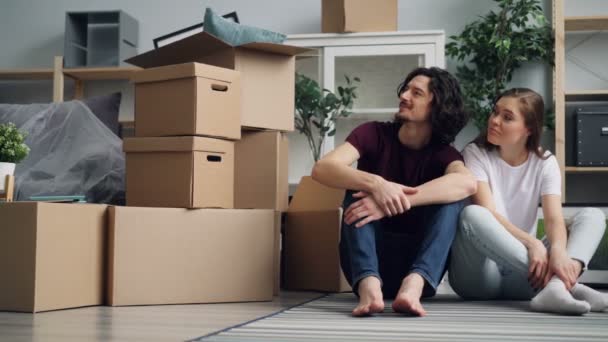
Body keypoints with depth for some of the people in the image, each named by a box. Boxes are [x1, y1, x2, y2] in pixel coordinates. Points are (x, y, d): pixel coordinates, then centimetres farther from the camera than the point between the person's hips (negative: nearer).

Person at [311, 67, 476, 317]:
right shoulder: (374, 133, -2)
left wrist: (394, 202, -39)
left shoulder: (443, 152, -2)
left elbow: (467, 183, -28)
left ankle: (413, 284, -44)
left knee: (452, 198, -20)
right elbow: (322, 169, -20)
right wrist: (375, 184, -38)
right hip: (367, 261, 0)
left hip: (417, 263, 0)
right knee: (361, 190, -22)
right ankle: (368, 284, -46)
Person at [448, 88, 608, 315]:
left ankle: (556, 286, -42)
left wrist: (558, 250, -36)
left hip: (520, 277, 3)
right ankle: (566, 285, -40)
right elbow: (487, 213, -19)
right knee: (472, 214, -34)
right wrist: (532, 243, -35)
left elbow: (554, 218, -12)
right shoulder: (476, 153, -4)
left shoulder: (544, 162, 4)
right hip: (479, 275, -3)